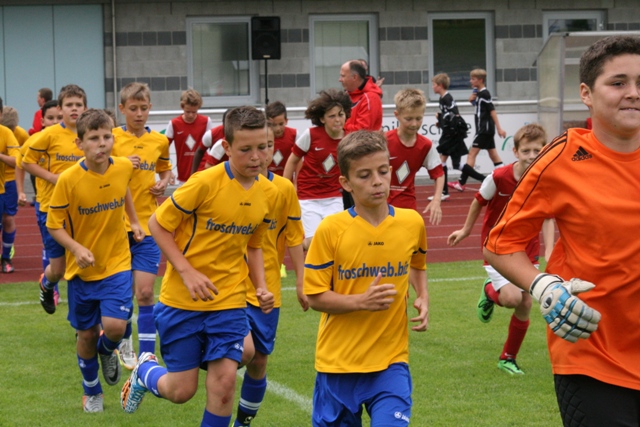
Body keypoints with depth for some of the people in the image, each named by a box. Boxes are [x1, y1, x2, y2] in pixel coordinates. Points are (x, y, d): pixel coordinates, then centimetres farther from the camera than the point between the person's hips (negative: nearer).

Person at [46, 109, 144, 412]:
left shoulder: (124, 168, -9)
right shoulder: (68, 180, -19)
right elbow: (54, 225, -10)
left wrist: (134, 222, 17)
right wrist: (77, 248, -25)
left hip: (117, 262, 1)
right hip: (82, 269, -1)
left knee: (115, 326, -17)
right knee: (86, 333, 10)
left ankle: (107, 351, 21)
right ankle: (91, 391, 35)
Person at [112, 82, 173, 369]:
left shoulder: (159, 141, 6)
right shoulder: (111, 137, -4)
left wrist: (163, 183, 1)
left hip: (147, 225, 1)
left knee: (145, 292, -6)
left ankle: (147, 355, -5)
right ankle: (124, 343, 30)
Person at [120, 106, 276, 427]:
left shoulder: (268, 193, 0)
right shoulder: (205, 183, -18)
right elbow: (158, 224, -11)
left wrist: (261, 287, 0)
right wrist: (188, 272, -19)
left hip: (229, 303, 4)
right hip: (182, 301, -4)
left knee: (224, 382, -9)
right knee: (182, 390, 4)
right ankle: (145, 370, 38)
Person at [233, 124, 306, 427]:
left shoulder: (284, 188, -1)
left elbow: (294, 237, 6)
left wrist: (301, 281, 4)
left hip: (268, 290, 3)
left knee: (259, 361, 9)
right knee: (244, 350, -23)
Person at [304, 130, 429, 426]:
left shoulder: (412, 223, -1)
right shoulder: (331, 230, -10)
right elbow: (314, 296, -8)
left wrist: (422, 298, 4)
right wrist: (362, 301, -22)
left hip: (391, 362, 1)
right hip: (338, 361, -1)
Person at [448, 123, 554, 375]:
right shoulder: (498, 178, -21)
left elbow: (547, 219, -9)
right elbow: (478, 202, -2)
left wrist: (549, 251, -22)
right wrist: (466, 230, 11)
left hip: (527, 247, 4)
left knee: (525, 303, 4)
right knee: (511, 297, -22)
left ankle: (508, 359, 23)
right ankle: (489, 291, 16)